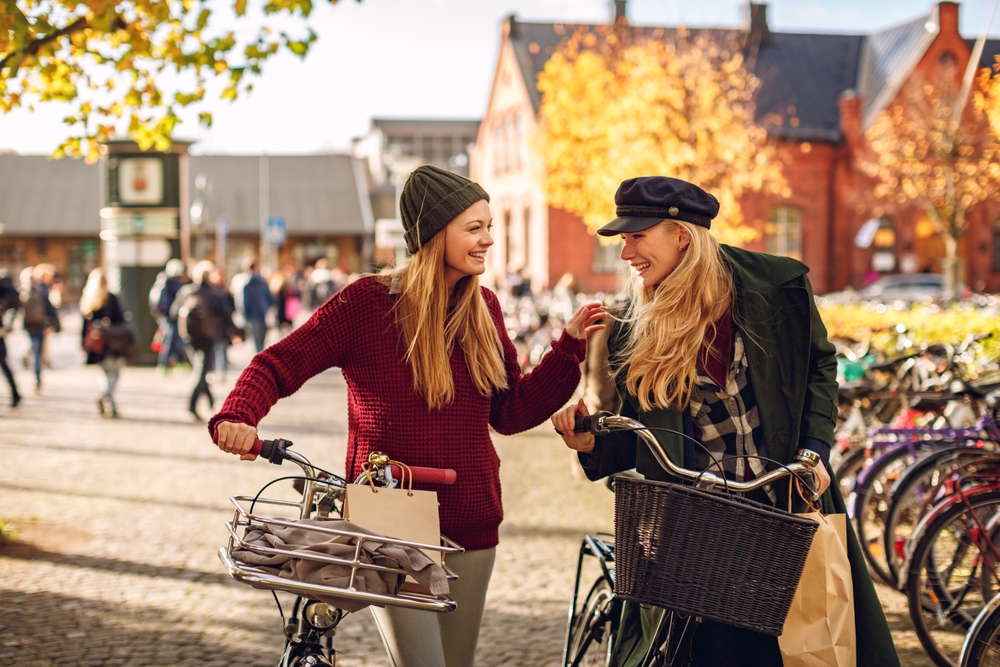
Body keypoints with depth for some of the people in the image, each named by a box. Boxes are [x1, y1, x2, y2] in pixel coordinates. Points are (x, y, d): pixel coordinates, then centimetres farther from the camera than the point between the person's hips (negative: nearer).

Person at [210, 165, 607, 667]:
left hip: (469, 527, 5)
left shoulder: (483, 309, 7)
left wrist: (570, 345, 0)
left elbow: (511, 413, 8)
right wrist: (236, 417, -29)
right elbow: (279, 364, -10)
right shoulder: (368, 301, -8)